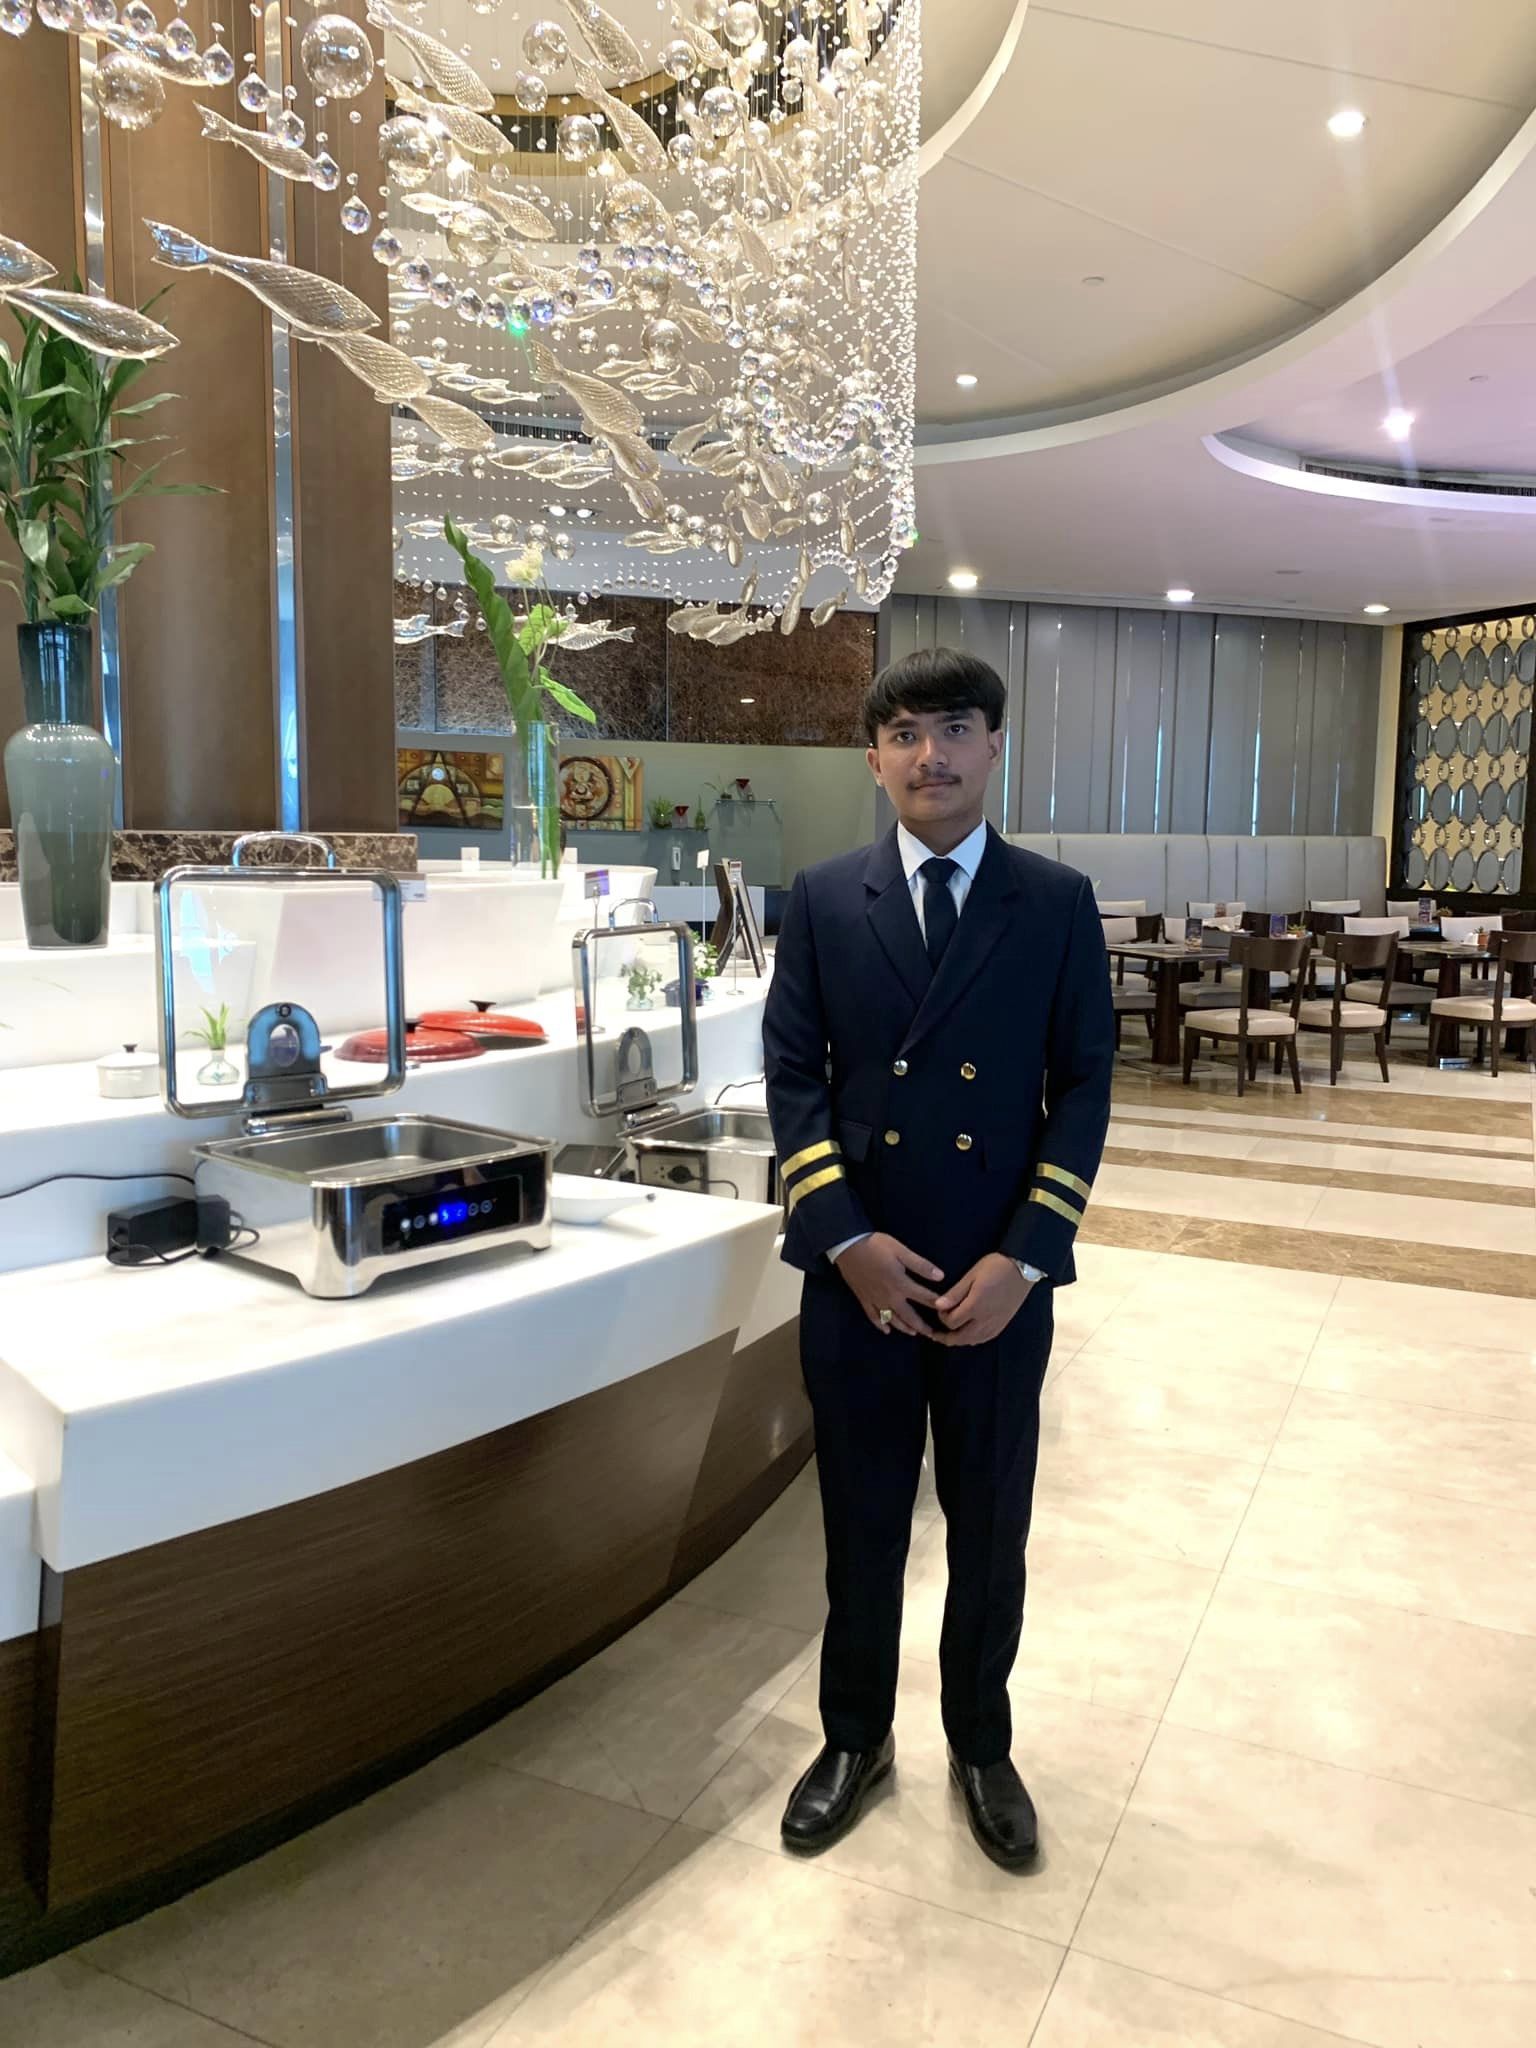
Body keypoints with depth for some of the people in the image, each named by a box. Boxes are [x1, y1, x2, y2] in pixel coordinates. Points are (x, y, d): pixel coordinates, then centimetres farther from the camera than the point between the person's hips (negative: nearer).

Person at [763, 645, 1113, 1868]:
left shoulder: (1058, 904, -1)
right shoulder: (823, 900, 1)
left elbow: (1084, 1086, -2)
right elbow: (793, 1074, 0)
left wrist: (1025, 1258, -12)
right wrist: (846, 1238, -12)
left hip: (999, 1279, 0)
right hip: (856, 1272, 1)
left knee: (990, 1530, 15)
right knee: (862, 1525, 15)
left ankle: (981, 1744, 39)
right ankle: (855, 1737, 38)